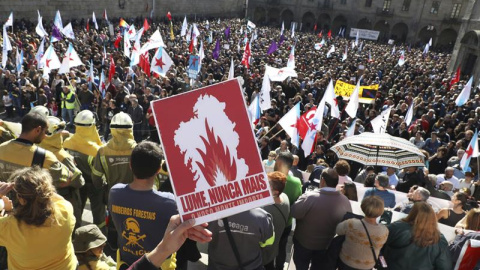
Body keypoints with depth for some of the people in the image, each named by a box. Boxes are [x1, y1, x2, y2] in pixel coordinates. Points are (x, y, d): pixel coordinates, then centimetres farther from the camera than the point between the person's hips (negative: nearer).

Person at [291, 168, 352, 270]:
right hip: (327, 245, 4)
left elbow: (294, 213, -22)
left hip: (304, 242, -3)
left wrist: (302, 199, -5)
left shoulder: (309, 197, -32)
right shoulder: (345, 201, -18)